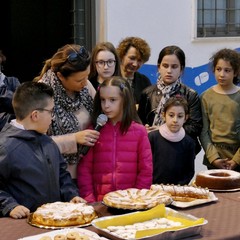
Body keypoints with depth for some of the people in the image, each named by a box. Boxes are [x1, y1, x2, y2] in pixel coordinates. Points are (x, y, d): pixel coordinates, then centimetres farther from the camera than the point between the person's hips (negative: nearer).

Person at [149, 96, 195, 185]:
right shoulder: (152, 137, 2)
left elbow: (189, 171, 8)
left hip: (178, 189, 1)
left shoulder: (189, 143, 5)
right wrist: (152, 187, -5)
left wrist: (178, 187, -5)